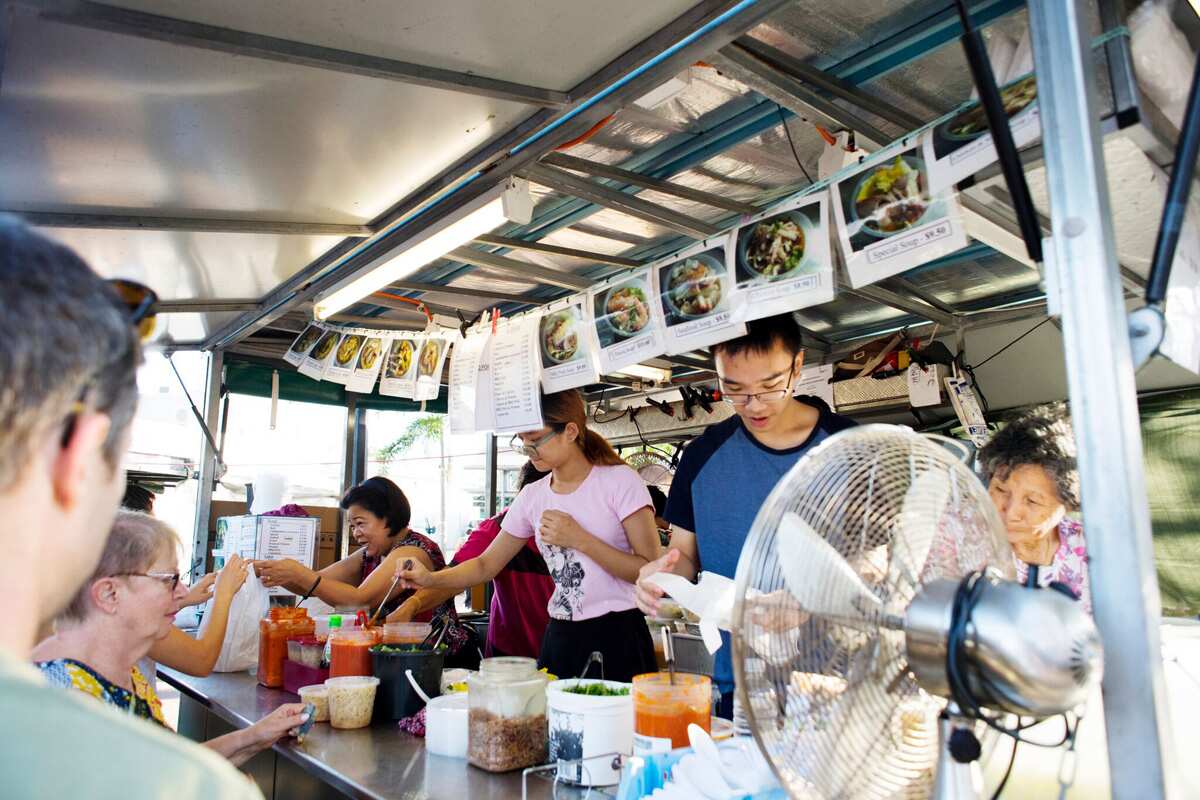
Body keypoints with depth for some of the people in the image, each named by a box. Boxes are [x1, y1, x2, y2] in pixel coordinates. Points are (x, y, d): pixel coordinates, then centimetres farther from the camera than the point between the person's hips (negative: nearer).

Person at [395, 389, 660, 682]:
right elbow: (486, 565, 10)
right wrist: (431, 578, -7)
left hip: (617, 636, -4)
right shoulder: (532, 497, 5)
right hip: (560, 637, 5)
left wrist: (580, 539, -20)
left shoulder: (619, 480, -11)